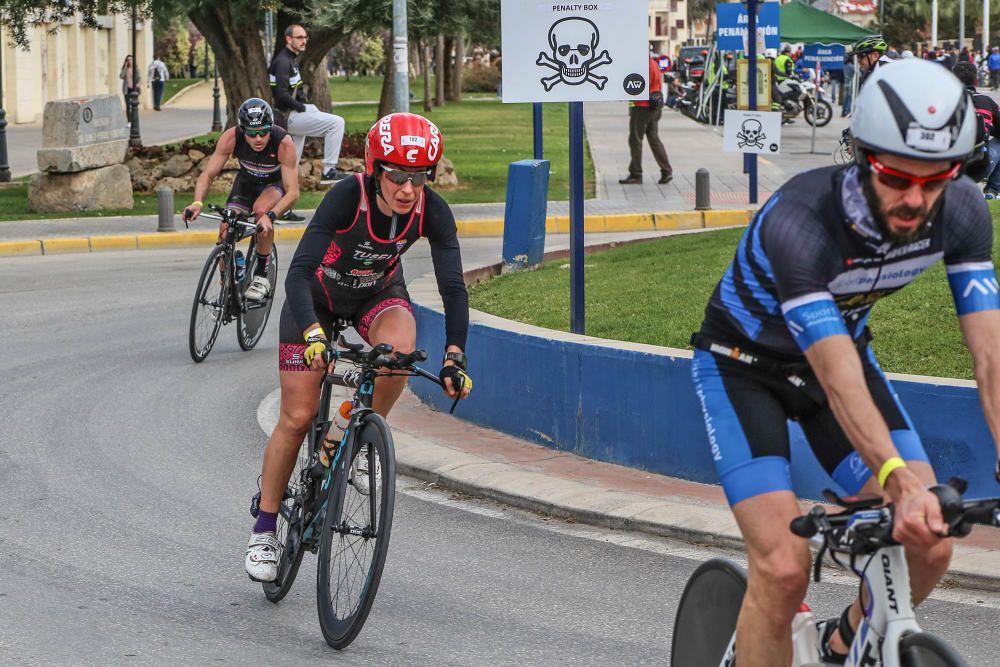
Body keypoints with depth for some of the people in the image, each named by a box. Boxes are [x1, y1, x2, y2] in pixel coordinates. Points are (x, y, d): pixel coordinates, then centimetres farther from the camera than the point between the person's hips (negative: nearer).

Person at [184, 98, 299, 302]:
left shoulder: (284, 143, -35)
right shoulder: (231, 138, -29)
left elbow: (292, 192, -36)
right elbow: (208, 174, -22)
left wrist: (270, 216, -53)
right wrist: (197, 203, -41)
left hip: (276, 183, -3)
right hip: (247, 181, 3)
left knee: (261, 210, -34)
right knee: (226, 229, -17)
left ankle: (262, 276, -19)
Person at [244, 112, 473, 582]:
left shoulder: (432, 212, -26)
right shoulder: (347, 197, -35)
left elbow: (453, 288, -22)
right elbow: (298, 273, -41)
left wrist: (454, 357, -34)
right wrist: (313, 334, -56)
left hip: (378, 292, 2)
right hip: (318, 294, -2)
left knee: (400, 347, -34)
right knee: (297, 418, -4)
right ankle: (264, 529, 12)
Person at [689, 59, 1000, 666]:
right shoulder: (799, 221, -38)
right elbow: (839, 380, -45)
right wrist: (901, 480, -58)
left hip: (842, 345, 5)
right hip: (744, 363, -5)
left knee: (928, 547, -10)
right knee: (784, 568, -22)